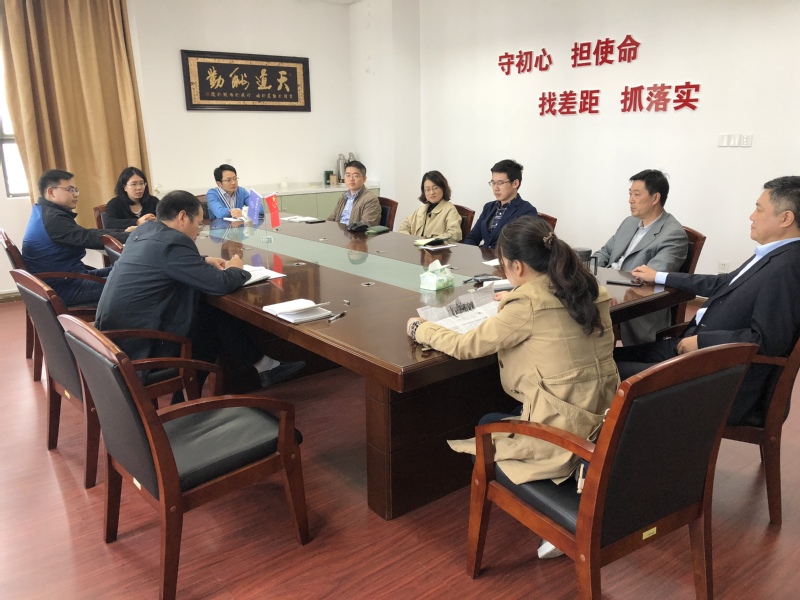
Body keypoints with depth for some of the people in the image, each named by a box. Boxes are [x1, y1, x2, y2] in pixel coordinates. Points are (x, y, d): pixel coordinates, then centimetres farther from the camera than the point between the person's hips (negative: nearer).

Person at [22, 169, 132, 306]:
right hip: (65, 288, -11)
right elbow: (89, 238, -25)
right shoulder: (51, 218, -20)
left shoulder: (46, 213, 13)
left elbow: (85, 234, 11)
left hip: (65, 280, 11)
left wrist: (124, 232, 1)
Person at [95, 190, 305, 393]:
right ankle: (263, 367, 18)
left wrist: (205, 261, 15)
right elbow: (219, 284, -18)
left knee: (207, 311, 13)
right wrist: (235, 269, 3)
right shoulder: (173, 241, -20)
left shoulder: (145, 230, 7)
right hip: (140, 345, -9)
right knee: (220, 317, 2)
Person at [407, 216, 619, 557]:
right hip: (605, 420, 8)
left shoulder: (527, 305, -19)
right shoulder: (588, 288, 2)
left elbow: (466, 346, -10)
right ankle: (577, 472, 18)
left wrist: (420, 329, 6)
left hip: (566, 431, -8)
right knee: (499, 421, 29)